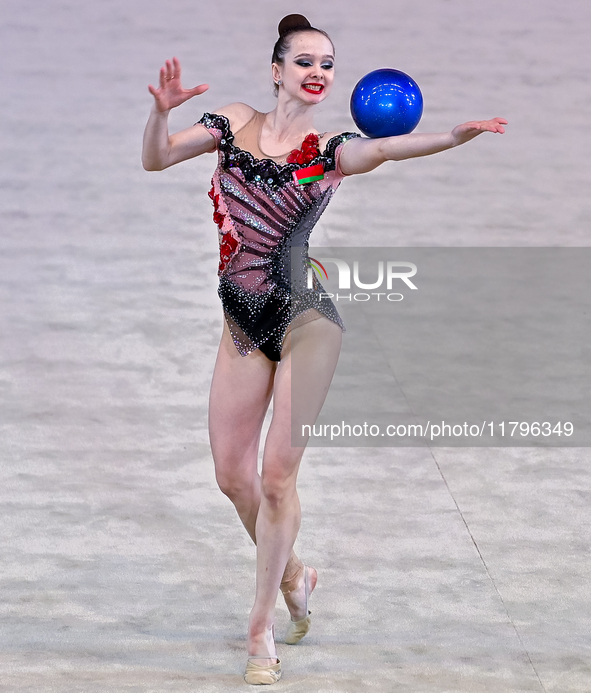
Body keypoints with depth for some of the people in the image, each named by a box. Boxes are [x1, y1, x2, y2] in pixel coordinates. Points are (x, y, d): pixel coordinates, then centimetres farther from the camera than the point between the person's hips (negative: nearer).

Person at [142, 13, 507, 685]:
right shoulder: (234, 124, 6)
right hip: (245, 323, 4)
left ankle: (262, 626, 5)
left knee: (276, 475, -8)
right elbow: (155, 159, 3)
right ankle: (292, 577, 32)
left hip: (304, 320, -4)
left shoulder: (331, 150, -4)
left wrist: (455, 135, -44)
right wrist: (161, 110, -19)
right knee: (232, 474, 6)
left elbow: (386, 147, -24)